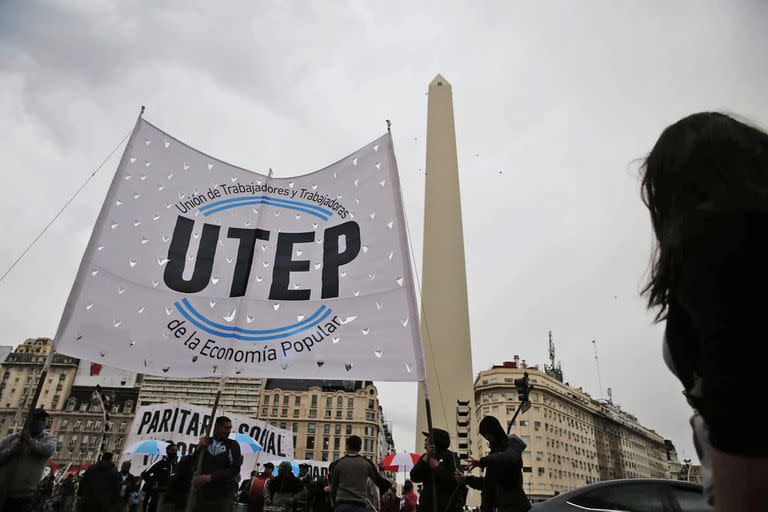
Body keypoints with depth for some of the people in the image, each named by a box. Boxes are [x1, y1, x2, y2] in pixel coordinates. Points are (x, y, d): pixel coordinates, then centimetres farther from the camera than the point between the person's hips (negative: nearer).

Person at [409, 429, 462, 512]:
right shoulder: (425, 457, 11)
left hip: (448, 505, -4)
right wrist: (426, 457, -13)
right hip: (428, 505, 5)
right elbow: (414, 478, -3)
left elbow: (457, 480, -14)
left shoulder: (450, 456, -3)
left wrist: (437, 467, -13)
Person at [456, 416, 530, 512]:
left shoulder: (512, 443, 0)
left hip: (514, 504, -8)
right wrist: (467, 480, 11)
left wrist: (482, 461, -26)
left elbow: (511, 458, -26)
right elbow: (489, 482, 22)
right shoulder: (496, 450, 22)